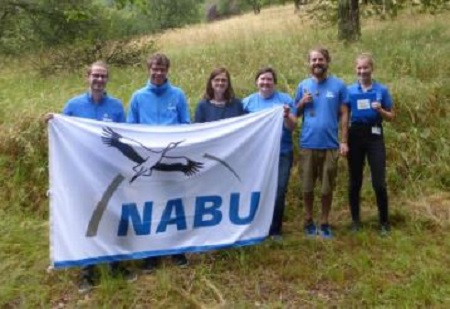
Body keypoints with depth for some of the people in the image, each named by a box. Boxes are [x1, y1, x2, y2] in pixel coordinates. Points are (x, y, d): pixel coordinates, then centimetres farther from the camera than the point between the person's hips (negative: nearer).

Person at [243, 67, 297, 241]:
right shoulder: (248, 102, 6)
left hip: (282, 153, 0)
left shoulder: (285, 100, 3)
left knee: (278, 192, 1)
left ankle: (275, 229, 14)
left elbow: (292, 127, -3)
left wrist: (287, 116, -22)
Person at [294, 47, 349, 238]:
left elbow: (344, 114, 1)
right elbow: (296, 113, 12)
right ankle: (308, 221, 25)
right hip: (308, 144, 1)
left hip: (330, 144, -1)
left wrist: (344, 141, -5)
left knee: (327, 187, 8)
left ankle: (324, 223, 22)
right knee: (307, 187, 9)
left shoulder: (338, 85, 1)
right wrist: (302, 103, -9)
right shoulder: (303, 85, 7)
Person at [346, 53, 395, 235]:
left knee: (379, 182, -3)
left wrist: (380, 110, -13)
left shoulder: (382, 90, 3)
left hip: (374, 136, -1)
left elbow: (391, 117, 7)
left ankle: (384, 222, 11)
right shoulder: (349, 90, 4)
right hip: (355, 136, 1)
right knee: (355, 181, 8)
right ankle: (355, 220, 21)